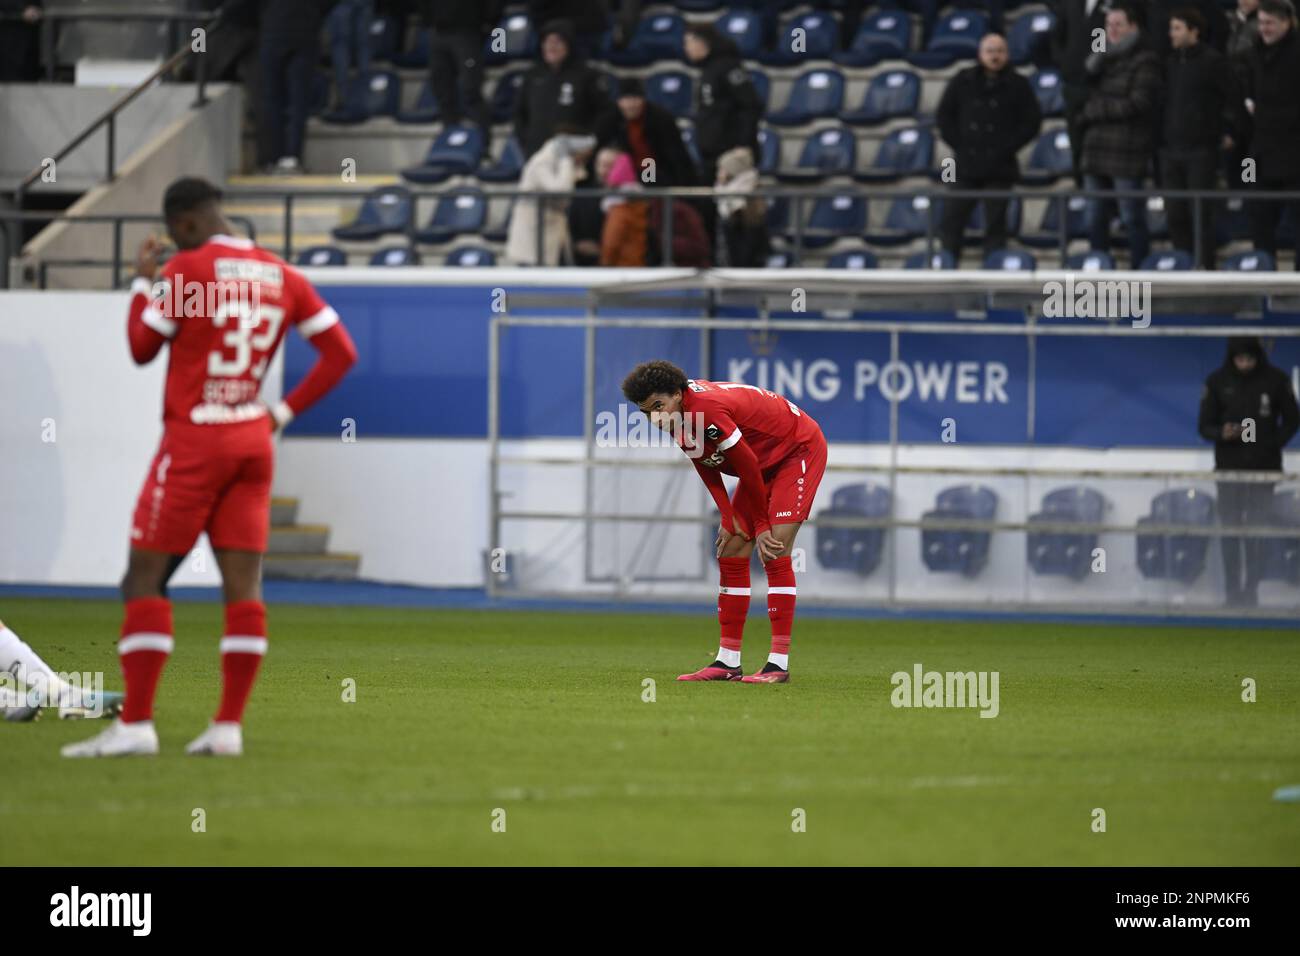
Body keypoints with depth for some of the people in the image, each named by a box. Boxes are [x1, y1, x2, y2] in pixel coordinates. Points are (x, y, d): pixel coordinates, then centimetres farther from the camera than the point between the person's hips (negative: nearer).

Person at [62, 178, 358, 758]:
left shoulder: (186, 270, -10)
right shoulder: (282, 277, 7)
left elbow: (141, 349, -1)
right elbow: (340, 353, 8)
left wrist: (143, 281, 11)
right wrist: (283, 412, 9)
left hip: (193, 445, -6)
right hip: (253, 443, 6)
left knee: (144, 579, -2)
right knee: (243, 583, 3)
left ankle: (135, 724, -8)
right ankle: (229, 726, -1)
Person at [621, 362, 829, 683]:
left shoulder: (707, 409, -35)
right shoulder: (679, 418, -8)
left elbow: (749, 467, -26)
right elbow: (706, 467, 0)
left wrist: (760, 525, -12)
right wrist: (729, 518, -11)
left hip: (800, 449, -9)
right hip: (766, 460, 9)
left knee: (775, 554, -19)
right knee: (730, 555, 3)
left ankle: (779, 663, -19)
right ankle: (727, 662, 7)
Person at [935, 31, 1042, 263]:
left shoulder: (1018, 85, 3)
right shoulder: (963, 81, 7)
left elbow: (1032, 122, 3)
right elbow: (943, 115, 11)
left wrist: (1008, 147, -7)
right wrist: (958, 144, -1)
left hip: (999, 168, -2)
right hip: (965, 166, 2)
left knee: (995, 224, 1)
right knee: (952, 218, -2)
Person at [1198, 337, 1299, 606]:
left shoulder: (1275, 380, -3)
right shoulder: (1218, 381, -2)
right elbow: (1204, 426, 2)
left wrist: (1273, 445, -9)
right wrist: (1222, 433, -19)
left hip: (1263, 469, -1)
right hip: (1229, 467, 1)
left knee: (1258, 531, -1)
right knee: (1230, 530, 1)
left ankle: (1251, 589, 5)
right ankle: (1233, 590, 7)